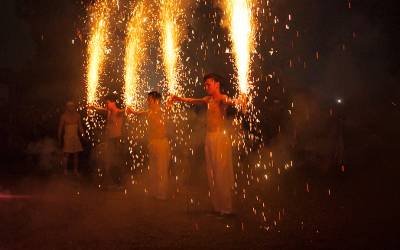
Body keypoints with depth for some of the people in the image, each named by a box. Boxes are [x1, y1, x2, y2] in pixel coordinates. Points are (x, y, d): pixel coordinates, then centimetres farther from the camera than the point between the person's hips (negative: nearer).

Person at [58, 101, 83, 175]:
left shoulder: (77, 115, 4)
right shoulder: (64, 116, -6)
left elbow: (80, 126, 8)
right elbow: (60, 128, -1)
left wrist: (82, 132, -8)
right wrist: (59, 139, -2)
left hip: (76, 138, 4)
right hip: (67, 138, -4)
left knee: (76, 155, 6)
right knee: (66, 154, -4)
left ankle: (75, 170, 15)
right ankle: (65, 171, 5)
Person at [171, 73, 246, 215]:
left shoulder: (221, 98, -10)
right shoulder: (209, 99, 13)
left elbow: (229, 101, -33)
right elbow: (193, 101, 30)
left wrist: (237, 101, -55)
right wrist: (179, 99, 31)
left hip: (220, 137, -8)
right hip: (209, 137, 8)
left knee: (222, 173, -4)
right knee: (212, 173, 11)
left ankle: (226, 208, 4)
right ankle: (217, 206, 20)